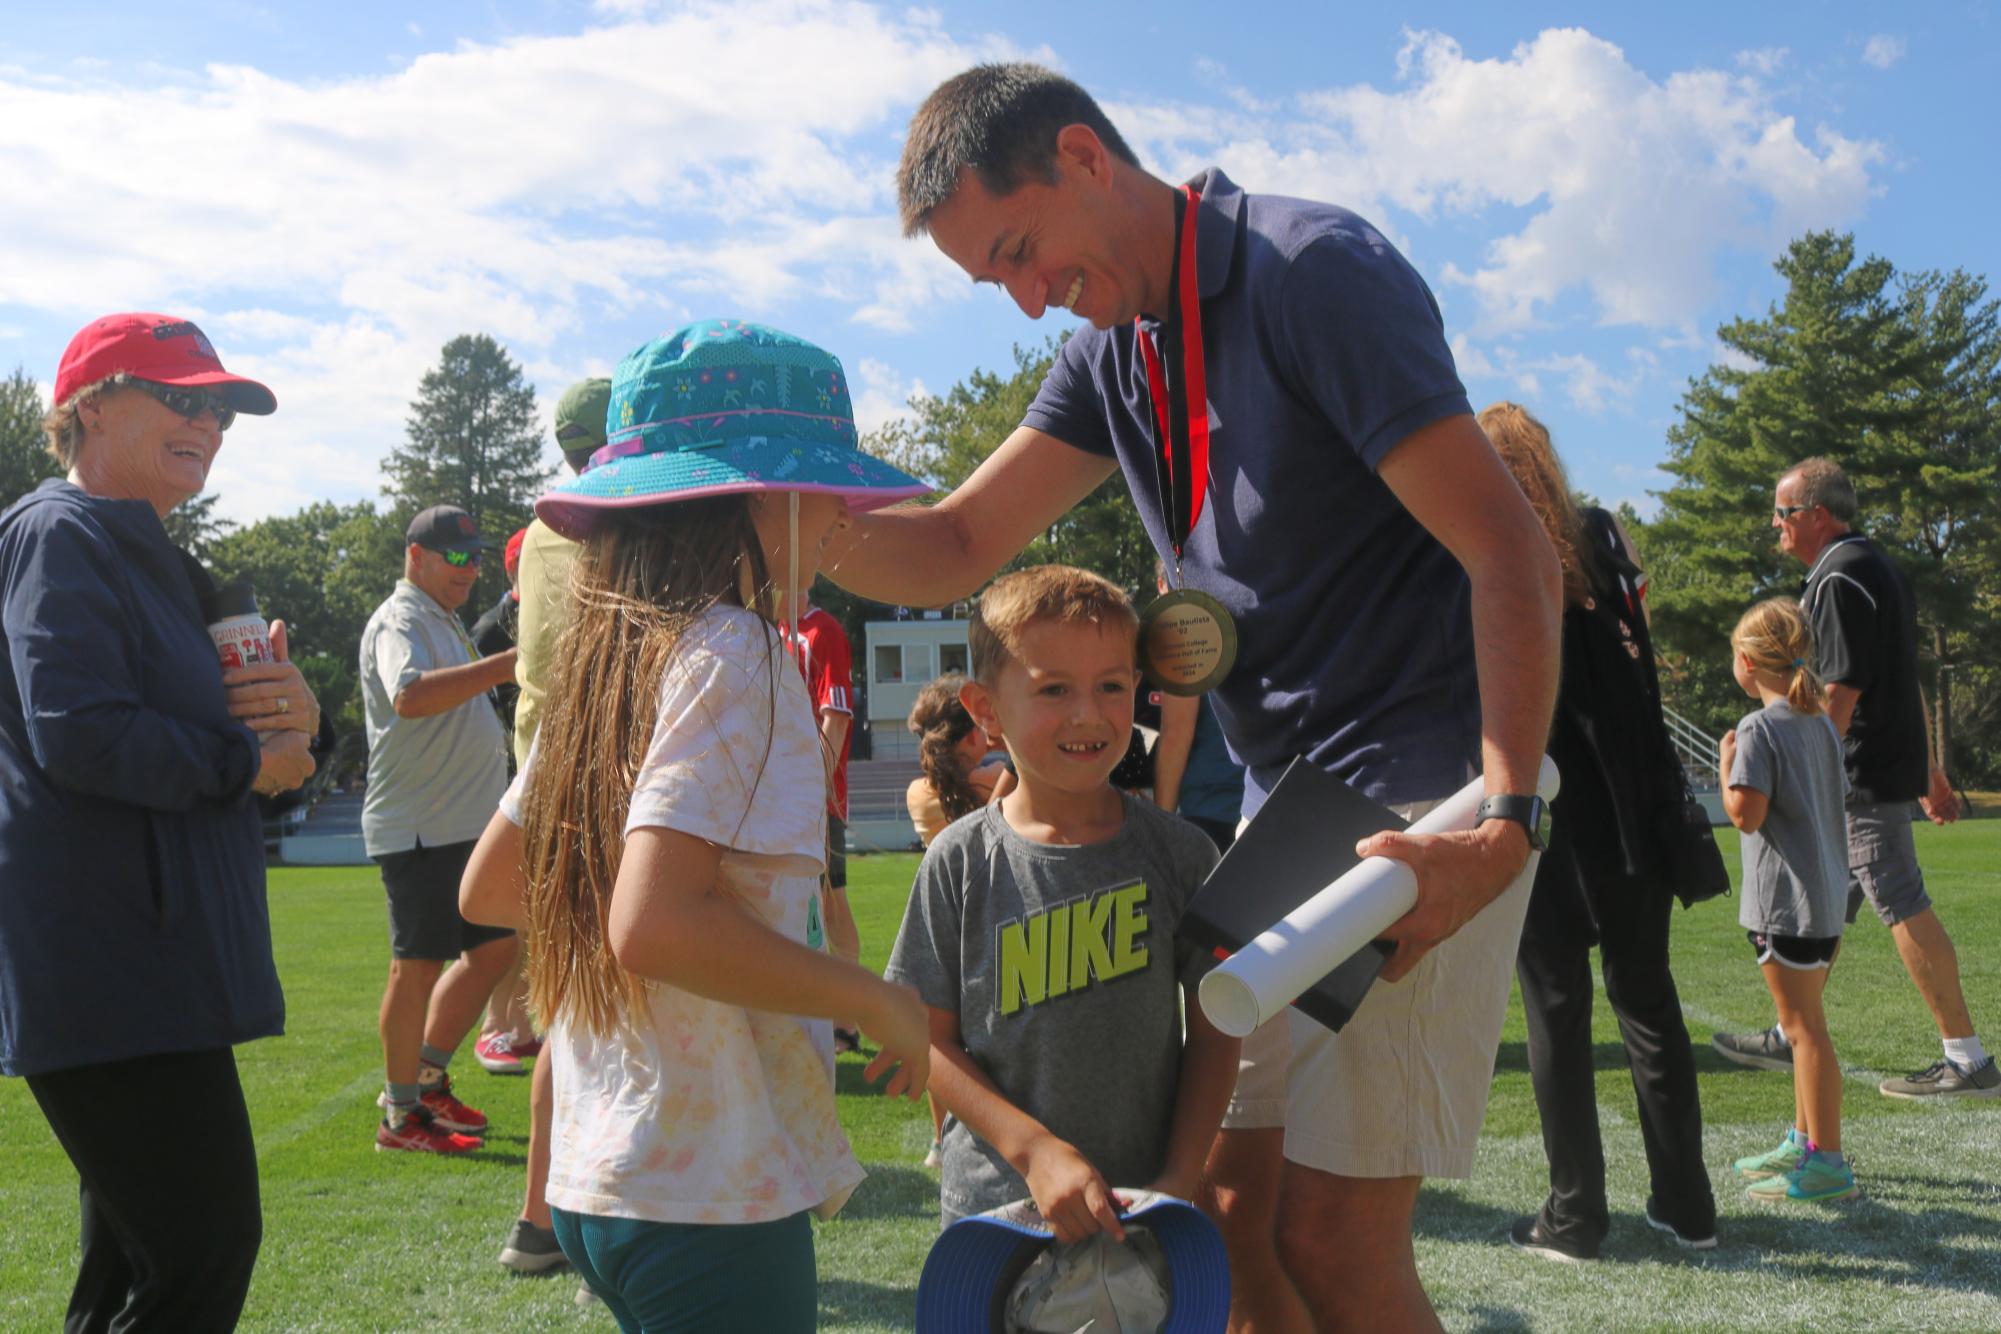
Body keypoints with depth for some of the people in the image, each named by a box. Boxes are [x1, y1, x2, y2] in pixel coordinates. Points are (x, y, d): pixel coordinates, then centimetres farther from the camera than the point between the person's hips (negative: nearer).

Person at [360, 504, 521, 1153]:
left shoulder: (443, 621, 20)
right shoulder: (400, 621, -12)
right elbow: (410, 695, -34)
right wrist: (506, 665, -40)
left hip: (465, 825, 10)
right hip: (418, 827, -10)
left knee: (494, 947, 13)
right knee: (419, 964, -3)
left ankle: (426, 1076, 25)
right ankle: (401, 1115, 8)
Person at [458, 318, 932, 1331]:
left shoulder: (603, 659, 8)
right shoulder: (732, 651, -16)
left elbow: (488, 889, 16)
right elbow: (654, 926, -27)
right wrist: (879, 1000, -17)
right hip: (711, 1200, -8)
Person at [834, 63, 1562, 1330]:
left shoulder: (1315, 269, -13)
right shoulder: (1115, 350, 11)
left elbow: (1512, 554, -18)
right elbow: (958, 547, 5)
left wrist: (1504, 821, -27)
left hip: (1425, 806, -8)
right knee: (1233, 1207, 10)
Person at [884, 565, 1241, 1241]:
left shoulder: (1179, 852, -4)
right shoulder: (959, 862, -7)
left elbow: (1214, 1032, 2)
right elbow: (930, 1039, -4)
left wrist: (1181, 1175, -8)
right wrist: (1037, 1150, -15)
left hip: (1142, 1208, 1)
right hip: (993, 1204, 0)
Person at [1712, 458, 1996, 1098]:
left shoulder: (1839, 578, -15)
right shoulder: (1880, 570, 18)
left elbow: (1842, 689, -21)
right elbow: (1908, 683, 21)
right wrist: (1929, 768, 24)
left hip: (1861, 777, -11)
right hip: (1891, 764, 11)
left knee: (1905, 907, -6)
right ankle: (1792, 1037, 24)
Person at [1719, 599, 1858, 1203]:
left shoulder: (1759, 728, -15)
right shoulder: (1823, 724, 10)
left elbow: (1746, 814, -20)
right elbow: (1837, 798, 16)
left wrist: (1726, 765, -5)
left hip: (1786, 900, -9)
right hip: (1828, 897, 9)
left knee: (1804, 1024, -3)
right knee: (1806, 1022, 18)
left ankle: (1826, 1163, 2)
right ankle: (1804, 1140, 28)